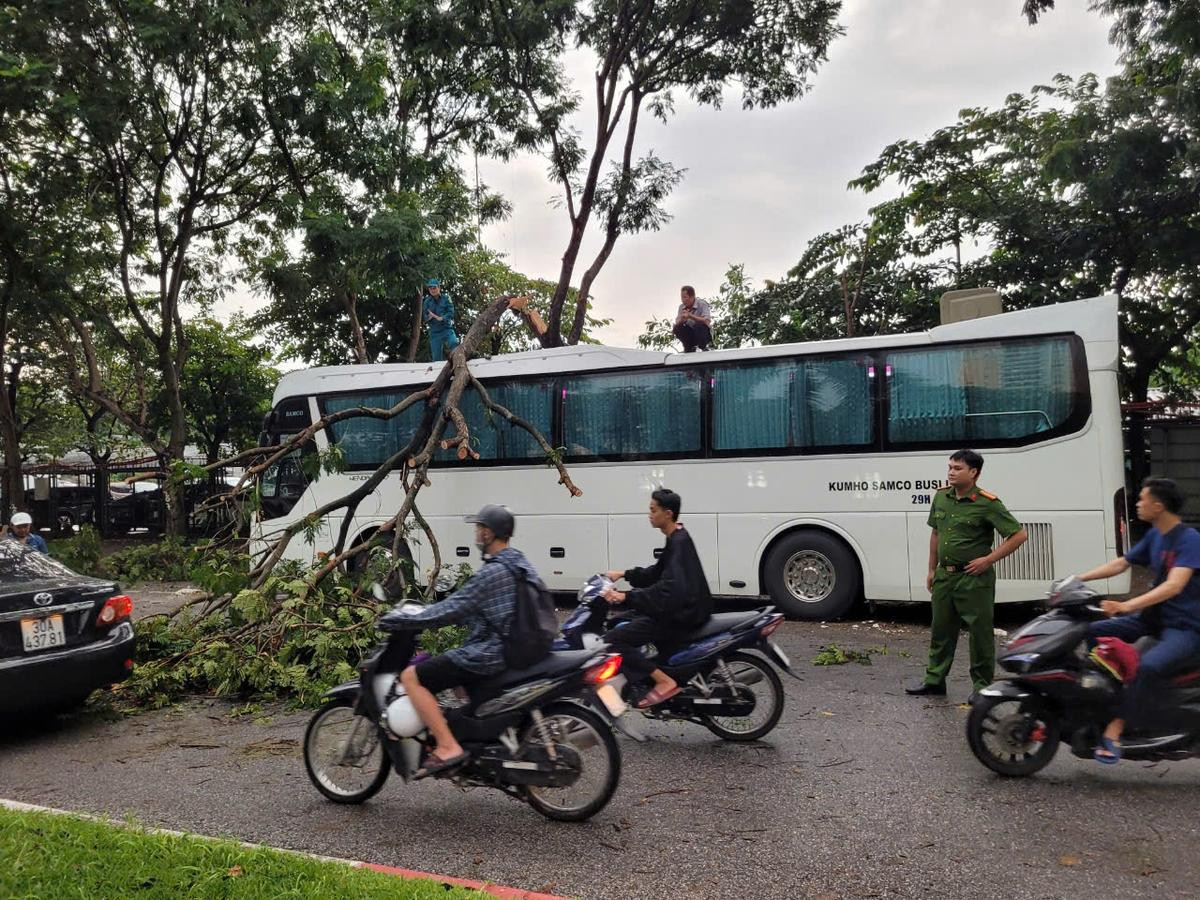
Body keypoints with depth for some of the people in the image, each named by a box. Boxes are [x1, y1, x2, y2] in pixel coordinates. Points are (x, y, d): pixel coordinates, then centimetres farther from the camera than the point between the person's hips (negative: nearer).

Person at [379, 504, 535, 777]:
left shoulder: (493, 572, -19)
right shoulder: (521, 565, 11)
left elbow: (452, 610, -19)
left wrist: (402, 620, -10)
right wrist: (427, 611, 25)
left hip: (489, 653, -10)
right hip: (514, 650, 10)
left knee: (411, 677, -6)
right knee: (459, 674, 34)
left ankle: (447, 747, -12)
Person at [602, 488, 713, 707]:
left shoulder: (679, 542, -20)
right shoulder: (676, 538, 11)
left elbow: (670, 589, -31)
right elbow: (657, 573, 23)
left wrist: (627, 597, -34)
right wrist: (624, 574, 15)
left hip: (683, 613, -10)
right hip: (680, 607, 10)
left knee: (613, 640, -16)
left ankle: (664, 681, -16)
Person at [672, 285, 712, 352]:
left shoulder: (702, 304, -15)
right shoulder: (681, 307, 1)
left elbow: (707, 321, -29)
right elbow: (677, 323, -5)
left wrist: (690, 316, -37)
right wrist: (682, 319, -29)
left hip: (704, 334, -4)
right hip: (690, 335, 4)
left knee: (699, 325, -35)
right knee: (677, 328, -20)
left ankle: (703, 348, -12)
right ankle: (689, 348, -3)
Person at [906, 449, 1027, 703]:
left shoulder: (987, 503, -14)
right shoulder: (942, 496, 5)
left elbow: (1019, 535, -13)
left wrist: (988, 560, -14)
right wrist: (932, 569, 14)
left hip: (974, 578, -6)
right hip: (944, 575, 7)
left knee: (980, 632, 3)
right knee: (940, 630, 14)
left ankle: (982, 685, 16)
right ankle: (934, 680, 25)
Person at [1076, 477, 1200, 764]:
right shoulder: (1154, 535, 7)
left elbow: (1174, 585, -32)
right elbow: (1121, 563, 16)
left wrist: (1126, 606, -43)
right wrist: (1079, 579, 5)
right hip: (1155, 616, 9)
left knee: (1149, 665, -34)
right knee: (1094, 631, -1)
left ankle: (1114, 729, -28)